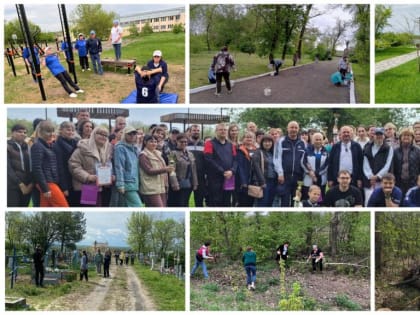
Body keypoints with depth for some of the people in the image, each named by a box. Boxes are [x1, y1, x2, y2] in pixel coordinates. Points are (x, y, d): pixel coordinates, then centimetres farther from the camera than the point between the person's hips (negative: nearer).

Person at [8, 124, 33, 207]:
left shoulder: (27, 147, 14)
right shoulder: (8, 147, -1)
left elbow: (31, 167, 10)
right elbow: (8, 168, -9)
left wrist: (31, 183, -6)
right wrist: (20, 184, -14)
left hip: (27, 186, 5)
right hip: (13, 186, -5)